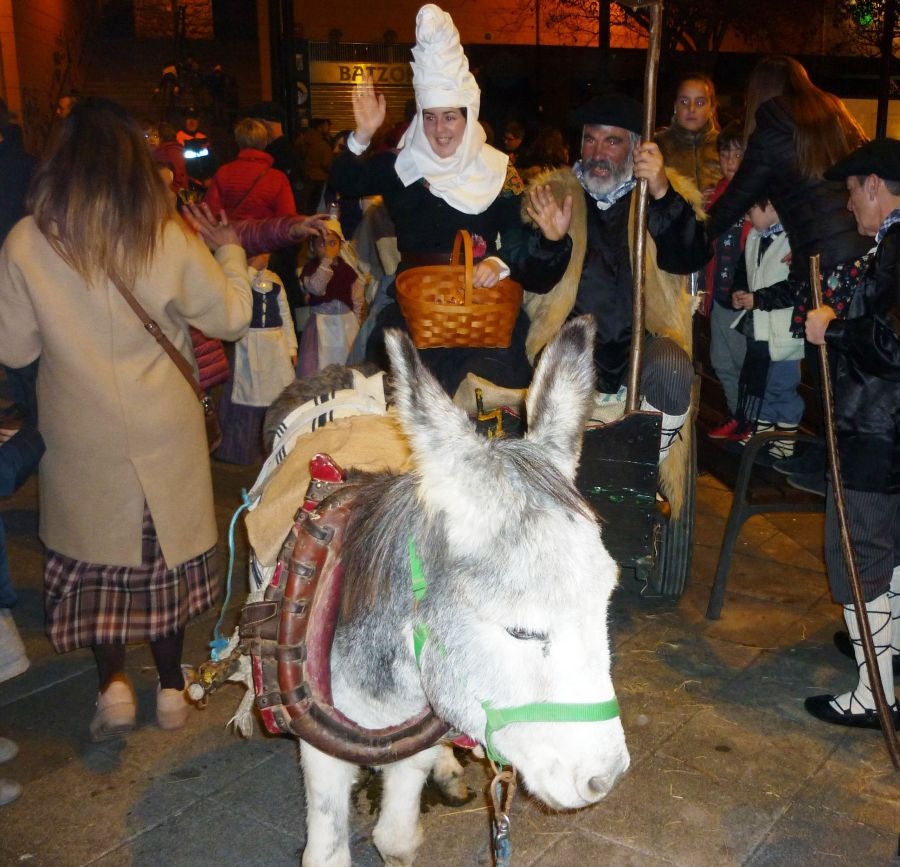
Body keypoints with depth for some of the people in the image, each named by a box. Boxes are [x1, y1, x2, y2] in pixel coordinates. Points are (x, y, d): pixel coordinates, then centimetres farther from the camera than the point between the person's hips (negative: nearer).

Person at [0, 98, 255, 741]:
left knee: (92, 550, 19)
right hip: (166, 435, 0)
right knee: (167, 550, 16)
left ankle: (113, 682, 12)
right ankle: (171, 687, 27)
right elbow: (232, 317, -4)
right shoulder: (170, 240, -14)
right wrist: (230, 251, 12)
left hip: (82, 440, 0)